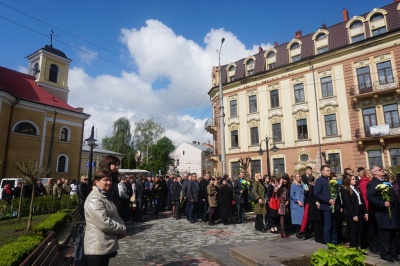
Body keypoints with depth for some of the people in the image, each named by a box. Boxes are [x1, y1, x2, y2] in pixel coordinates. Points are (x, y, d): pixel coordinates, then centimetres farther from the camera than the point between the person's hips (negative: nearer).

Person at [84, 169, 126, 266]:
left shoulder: (106, 196, 13)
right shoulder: (94, 199, -21)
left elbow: (114, 216, 19)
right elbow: (104, 224, -28)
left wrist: (121, 228, -1)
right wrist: (123, 229, -14)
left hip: (106, 246, 10)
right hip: (98, 247, -10)